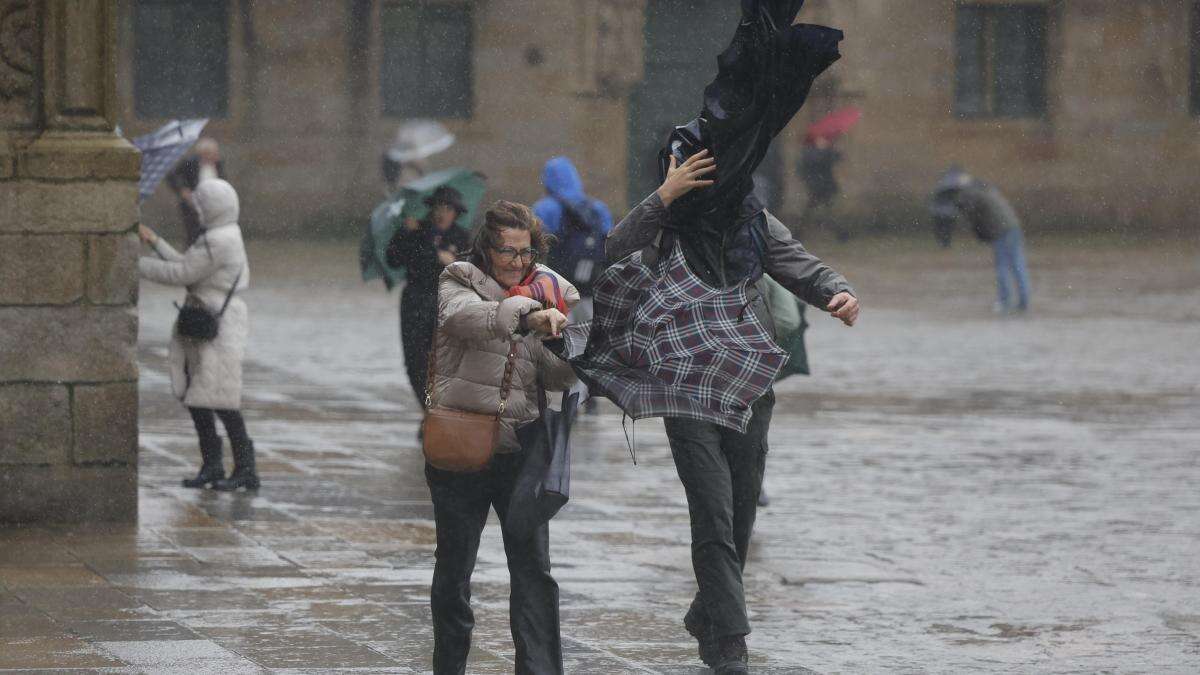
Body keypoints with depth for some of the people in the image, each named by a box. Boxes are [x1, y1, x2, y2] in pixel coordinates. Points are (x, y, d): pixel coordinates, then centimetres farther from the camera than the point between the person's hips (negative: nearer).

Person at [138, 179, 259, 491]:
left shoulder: (220, 242, -18)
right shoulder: (221, 236, 14)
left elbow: (181, 273, -18)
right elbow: (186, 268, 19)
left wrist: (137, 264, -11)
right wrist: (155, 242, 22)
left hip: (220, 327, -10)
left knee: (219, 399, -9)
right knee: (192, 395, 10)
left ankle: (246, 470, -4)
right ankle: (211, 466, 15)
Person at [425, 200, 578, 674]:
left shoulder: (543, 291, 13)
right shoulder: (459, 282, 0)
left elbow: (555, 374, 8)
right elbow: (464, 317, -25)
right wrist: (528, 315, -39)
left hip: (519, 452, 3)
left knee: (534, 572, -4)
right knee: (454, 569, 7)